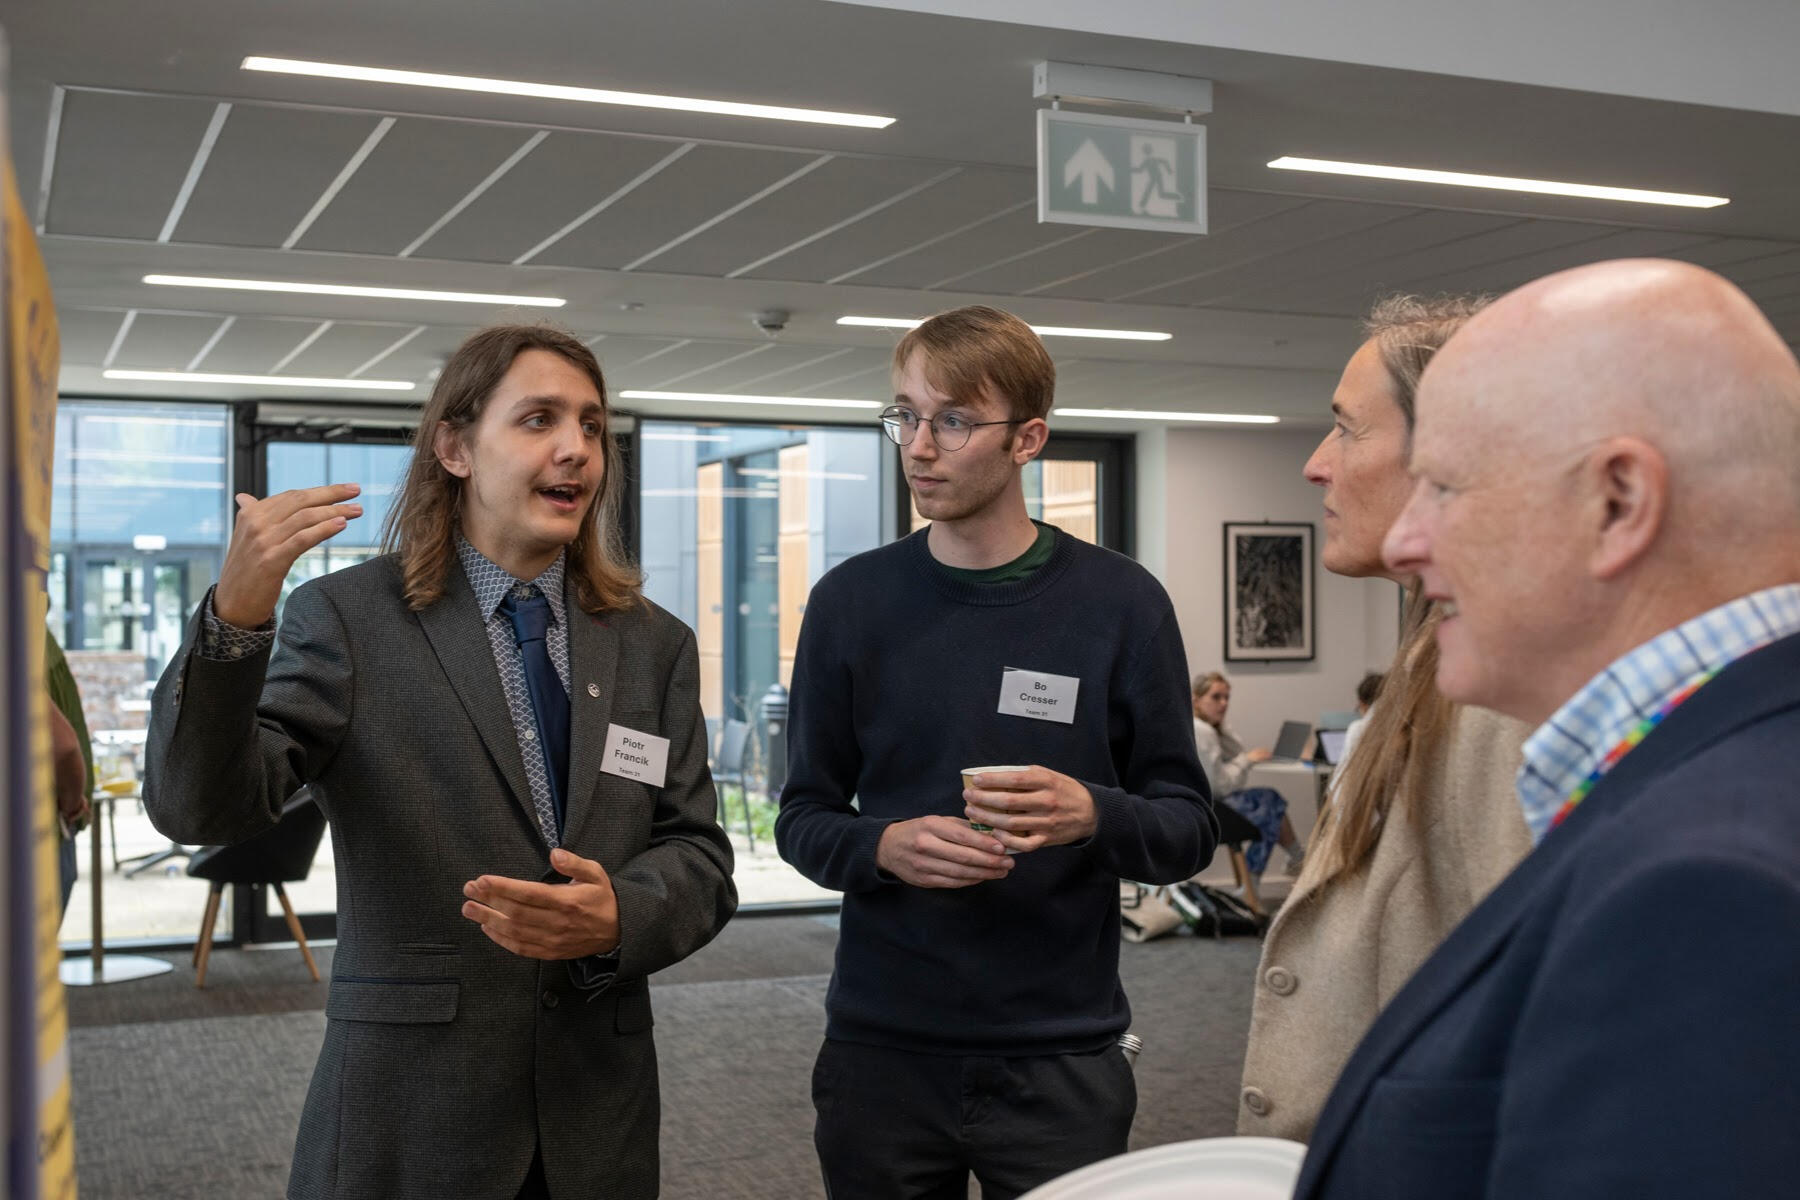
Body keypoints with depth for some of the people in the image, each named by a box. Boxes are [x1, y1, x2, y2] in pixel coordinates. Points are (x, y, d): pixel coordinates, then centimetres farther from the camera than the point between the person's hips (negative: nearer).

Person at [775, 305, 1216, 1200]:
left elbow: (1188, 831, 0)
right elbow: (804, 818, 6)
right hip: (881, 1049, 1)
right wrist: (885, 847, -15)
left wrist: (1093, 815, -21)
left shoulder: (1119, 603, -3)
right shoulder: (852, 602, 1)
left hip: (1059, 1056, -1)